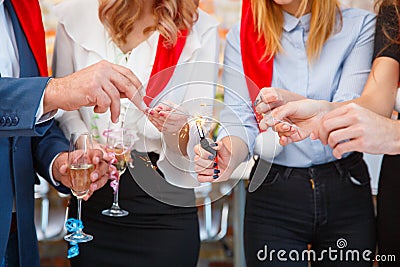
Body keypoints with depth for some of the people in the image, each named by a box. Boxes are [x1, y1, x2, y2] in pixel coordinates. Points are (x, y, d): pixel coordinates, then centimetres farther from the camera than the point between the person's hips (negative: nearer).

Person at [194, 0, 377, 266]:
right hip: (273, 194, 0)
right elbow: (239, 119, -9)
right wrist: (229, 158, -31)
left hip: (345, 189, 1)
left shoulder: (360, 25, -3)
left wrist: (292, 102, -34)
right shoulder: (241, 38, 1)